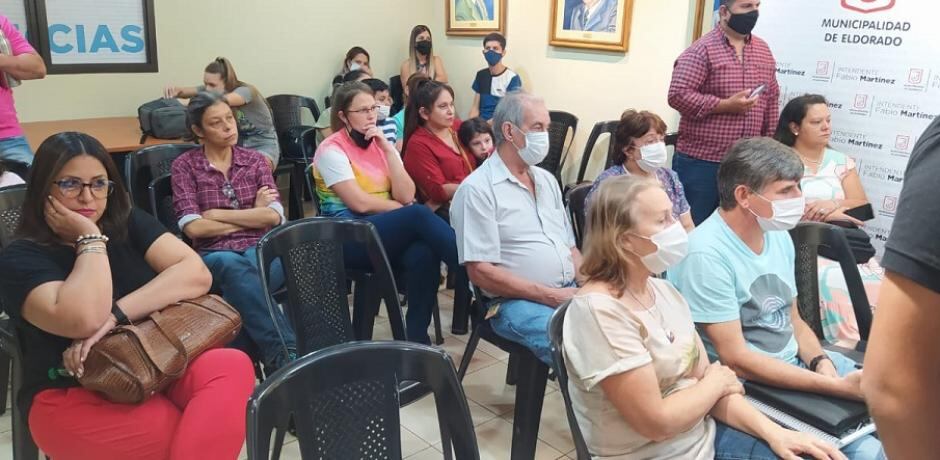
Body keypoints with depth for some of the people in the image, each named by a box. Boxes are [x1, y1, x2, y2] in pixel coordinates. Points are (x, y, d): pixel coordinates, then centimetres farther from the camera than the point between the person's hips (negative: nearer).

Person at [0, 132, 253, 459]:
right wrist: (91, 239, -11)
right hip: (75, 397, -4)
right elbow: (83, 319, -23)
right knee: (205, 432, -31)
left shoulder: (129, 223, 9)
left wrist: (114, 315, -18)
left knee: (233, 367, -30)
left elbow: (196, 274, -8)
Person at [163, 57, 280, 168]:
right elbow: (188, 91, -16)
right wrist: (176, 90, -39)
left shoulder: (246, 91, -22)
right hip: (237, 143, 6)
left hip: (263, 144, -6)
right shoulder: (210, 89, -2)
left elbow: (224, 100, -41)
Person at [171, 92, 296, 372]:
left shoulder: (255, 159, 14)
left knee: (241, 284, -36)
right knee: (233, 268, -38)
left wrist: (217, 214, -4)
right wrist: (253, 216, -1)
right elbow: (193, 227, -7)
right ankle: (288, 354, -46)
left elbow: (274, 215, 0)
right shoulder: (185, 165, 7)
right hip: (215, 254, -2)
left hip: (262, 249, 2)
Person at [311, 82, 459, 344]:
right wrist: (411, 213, -5)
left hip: (385, 230, 5)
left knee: (422, 253, -31)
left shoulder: (381, 144, 13)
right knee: (419, 216, -30)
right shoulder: (331, 150, -4)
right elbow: (360, 204, -14)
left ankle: (417, 338, -24)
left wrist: (388, 149, -8)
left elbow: (406, 196, -1)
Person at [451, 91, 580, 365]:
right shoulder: (477, 189, -8)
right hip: (516, 301, -7)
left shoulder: (547, 180, 17)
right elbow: (481, 272, -14)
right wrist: (551, 296, -16)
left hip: (570, 292, 7)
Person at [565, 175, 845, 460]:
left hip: (704, 436, 7)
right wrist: (717, 383, -7)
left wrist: (772, 431, -8)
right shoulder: (599, 309, -23)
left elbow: (705, 379, 5)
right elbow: (657, 422, -22)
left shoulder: (664, 290, 3)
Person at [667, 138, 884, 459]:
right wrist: (838, 387, -23)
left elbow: (793, 320, 14)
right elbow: (736, 360, -23)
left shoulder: (778, 235, 3)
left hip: (799, 362, 8)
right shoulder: (705, 254, -23)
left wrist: (821, 361, -7)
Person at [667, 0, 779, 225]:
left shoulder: (763, 50, 12)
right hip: (701, 162, -6)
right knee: (693, 228, 3)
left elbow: (772, 100, 16)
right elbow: (678, 95, -17)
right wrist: (726, 105, -19)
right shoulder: (702, 50, -9)